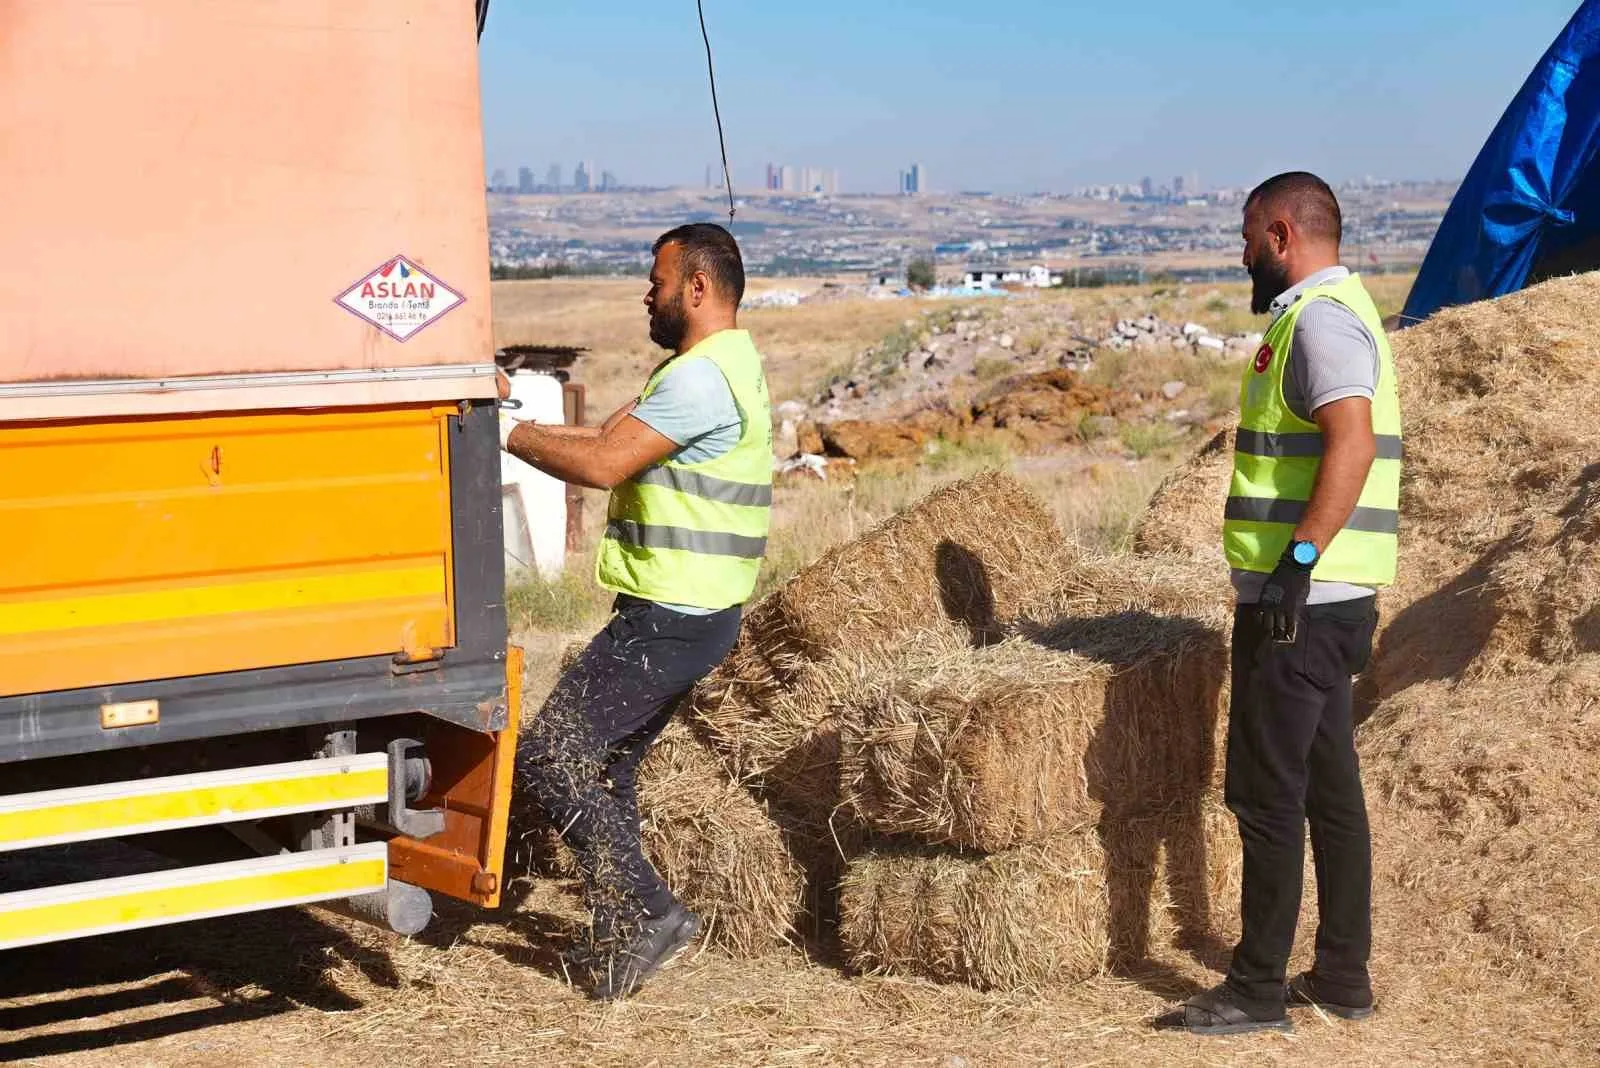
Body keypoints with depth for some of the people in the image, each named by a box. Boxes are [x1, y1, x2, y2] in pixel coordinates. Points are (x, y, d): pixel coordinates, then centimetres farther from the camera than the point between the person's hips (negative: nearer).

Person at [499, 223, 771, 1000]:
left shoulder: (703, 377, -18)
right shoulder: (718, 366, 17)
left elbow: (603, 465, -24)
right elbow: (608, 439, 15)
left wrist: (511, 436, -11)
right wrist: (520, 429, 5)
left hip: (668, 621, -11)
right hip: (683, 615, 11)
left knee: (547, 757, -8)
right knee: (604, 769, 18)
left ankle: (647, 911, -5)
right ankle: (621, 942, 25)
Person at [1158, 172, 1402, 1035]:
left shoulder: (1320, 318, -14)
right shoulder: (1332, 311, 18)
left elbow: (1351, 442, -27)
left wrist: (1298, 560, -30)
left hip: (1301, 601, -10)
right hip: (1327, 600, 10)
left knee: (1266, 790, -4)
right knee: (1328, 786, 14)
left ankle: (1258, 989, 3)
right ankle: (1342, 977, 21)